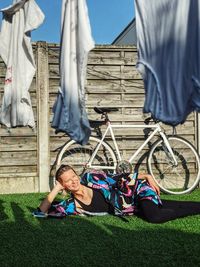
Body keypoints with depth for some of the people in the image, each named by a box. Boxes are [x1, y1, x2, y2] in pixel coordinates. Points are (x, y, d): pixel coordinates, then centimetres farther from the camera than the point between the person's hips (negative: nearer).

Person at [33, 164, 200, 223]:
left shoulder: (91, 178, -15)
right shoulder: (72, 206, -11)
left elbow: (119, 178, -7)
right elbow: (42, 212, -15)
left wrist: (147, 177, -11)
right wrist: (55, 190, -22)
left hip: (136, 191, -4)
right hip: (130, 211, 4)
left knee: (155, 216, -29)